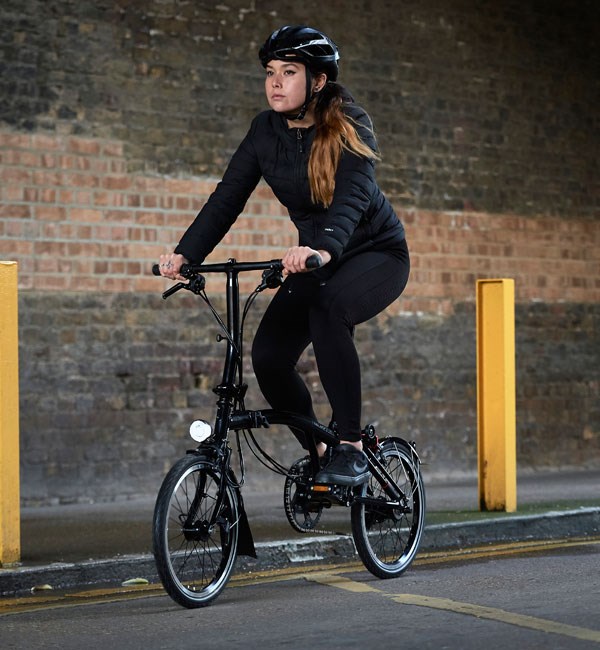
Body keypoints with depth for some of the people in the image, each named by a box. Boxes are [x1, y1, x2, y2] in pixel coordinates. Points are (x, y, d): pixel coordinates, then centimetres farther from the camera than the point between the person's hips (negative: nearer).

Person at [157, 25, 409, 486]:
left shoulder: (350, 127, -20)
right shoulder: (266, 131, -6)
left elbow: (353, 196, -37)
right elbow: (228, 197, -11)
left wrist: (323, 249, -57)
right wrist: (185, 254, -26)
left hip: (377, 252, -5)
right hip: (317, 260, 5)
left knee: (328, 307, -37)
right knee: (268, 356, -15)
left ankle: (352, 449, -29)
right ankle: (318, 451, 10)